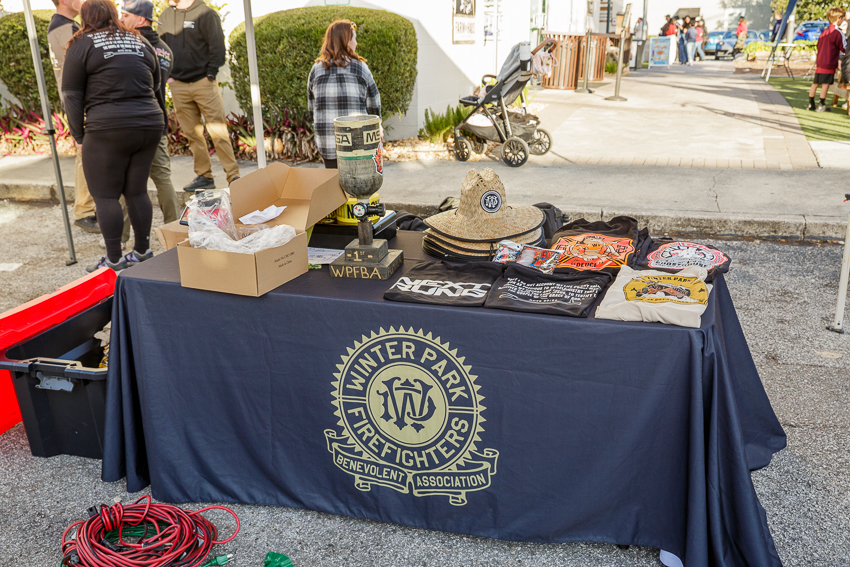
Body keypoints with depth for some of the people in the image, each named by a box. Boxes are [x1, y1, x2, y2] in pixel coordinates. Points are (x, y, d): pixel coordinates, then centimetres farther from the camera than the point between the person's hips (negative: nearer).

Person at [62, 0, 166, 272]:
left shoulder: (82, 45, 1)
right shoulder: (141, 42, 16)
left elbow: (72, 96, -2)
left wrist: (79, 136, 3)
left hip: (109, 129, -5)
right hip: (149, 126, 6)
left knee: (105, 196, 3)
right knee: (137, 191, 14)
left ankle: (114, 260, 5)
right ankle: (142, 252, 19)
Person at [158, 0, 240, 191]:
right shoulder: (165, 16, 13)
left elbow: (217, 46, -6)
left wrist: (210, 75, -10)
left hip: (203, 83, -5)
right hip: (178, 86, 5)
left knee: (218, 131, -7)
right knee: (193, 134, 7)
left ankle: (233, 176, -3)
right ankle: (204, 176, 14)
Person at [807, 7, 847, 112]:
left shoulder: (824, 31, 13)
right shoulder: (837, 33, -9)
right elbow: (843, 48, -7)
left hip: (819, 62, 7)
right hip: (829, 63, -7)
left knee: (815, 83, 9)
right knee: (826, 84, -3)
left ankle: (811, 103, 13)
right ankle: (821, 105, -1)